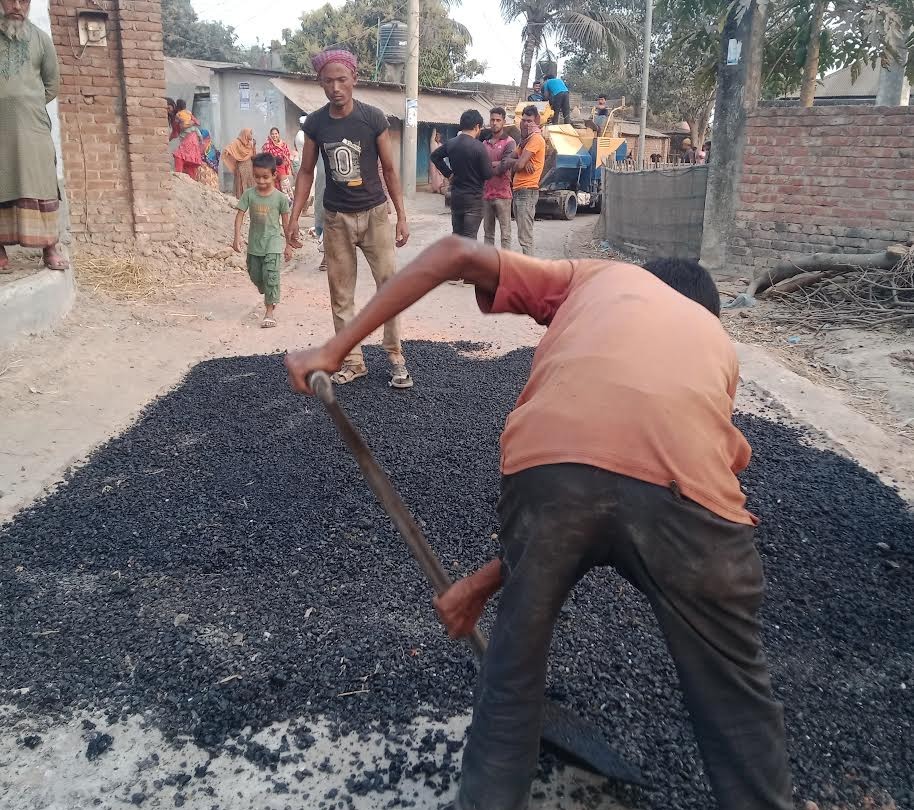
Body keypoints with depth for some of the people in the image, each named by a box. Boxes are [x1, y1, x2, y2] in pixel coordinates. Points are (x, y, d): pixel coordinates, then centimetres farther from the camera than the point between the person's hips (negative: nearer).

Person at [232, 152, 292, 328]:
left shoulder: (280, 197, -7)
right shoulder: (249, 194, -3)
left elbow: (286, 222, 0)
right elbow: (240, 215, -4)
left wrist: (288, 245, 3)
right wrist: (237, 237, -14)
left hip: (273, 242, -4)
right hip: (254, 243, 4)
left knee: (270, 275, -10)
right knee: (255, 275, 15)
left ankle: (269, 311, -4)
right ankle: (271, 298, 40)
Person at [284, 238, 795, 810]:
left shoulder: (598, 277, 35)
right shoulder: (717, 343, 36)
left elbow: (455, 255, 22)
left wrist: (335, 349, 24)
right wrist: (488, 580, 34)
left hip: (550, 459, 0)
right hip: (683, 486, 1)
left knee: (514, 669, 26)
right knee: (737, 702, 25)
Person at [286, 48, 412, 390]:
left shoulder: (373, 118, -8)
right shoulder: (315, 123, -1)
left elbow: (389, 169, -1)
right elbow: (306, 172, 7)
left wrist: (401, 216, -4)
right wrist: (294, 217, 0)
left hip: (374, 213, -2)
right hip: (336, 218, 2)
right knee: (341, 293, 5)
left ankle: (396, 357, 6)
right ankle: (352, 360, 15)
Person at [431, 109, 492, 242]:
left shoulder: (450, 143, 2)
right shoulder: (479, 147, -17)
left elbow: (435, 156, 16)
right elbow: (488, 174, -14)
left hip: (455, 195, 6)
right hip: (473, 197, -6)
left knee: (456, 234, 15)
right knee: (469, 236, -2)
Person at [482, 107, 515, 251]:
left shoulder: (509, 142, -3)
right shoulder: (485, 142, 15)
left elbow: (503, 167, -14)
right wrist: (494, 164, -6)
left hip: (502, 193, -6)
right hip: (486, 193, 6)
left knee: (505, 233, -3)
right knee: (488, 233, 11)